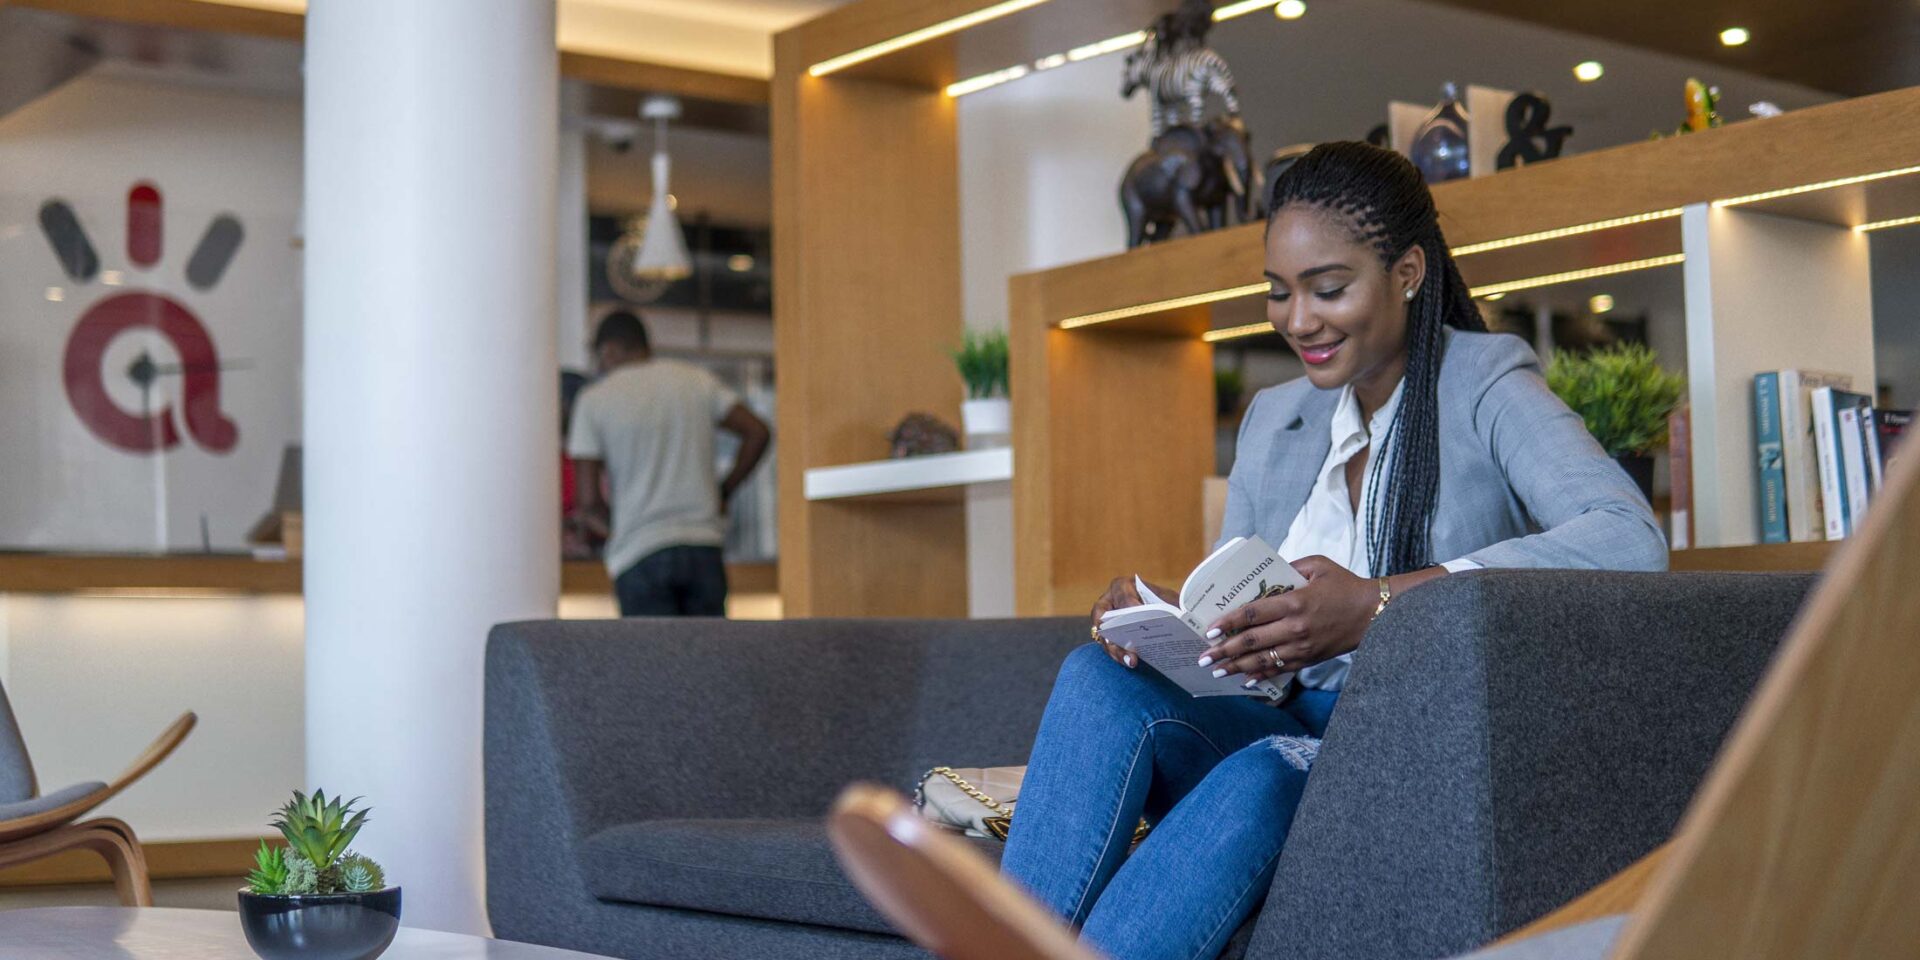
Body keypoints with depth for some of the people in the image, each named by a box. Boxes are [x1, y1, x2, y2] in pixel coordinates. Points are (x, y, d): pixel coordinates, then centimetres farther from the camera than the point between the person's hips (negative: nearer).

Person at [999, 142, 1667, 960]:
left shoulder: (1485, 387, -3)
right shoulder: (1272, 419, 17)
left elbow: (1630, 539, -22)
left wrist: (1378, 604, -32)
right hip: (1290, 730, 5)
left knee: (1264, 774, -36)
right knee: (1097, 675, -23)